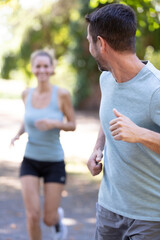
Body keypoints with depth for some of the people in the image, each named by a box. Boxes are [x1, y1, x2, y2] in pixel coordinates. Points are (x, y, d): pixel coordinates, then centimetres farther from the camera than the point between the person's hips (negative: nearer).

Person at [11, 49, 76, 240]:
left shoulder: (62, 95, -11)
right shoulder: (27, 94, 0)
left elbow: (72, 125, -2)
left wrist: (54, 123, -21)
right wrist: (18, 134, -1)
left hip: (54, 162, -2)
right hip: (30, 161, 2)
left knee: (49, 219, 4)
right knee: (32, 215, -9)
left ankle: (58, 217, 42)